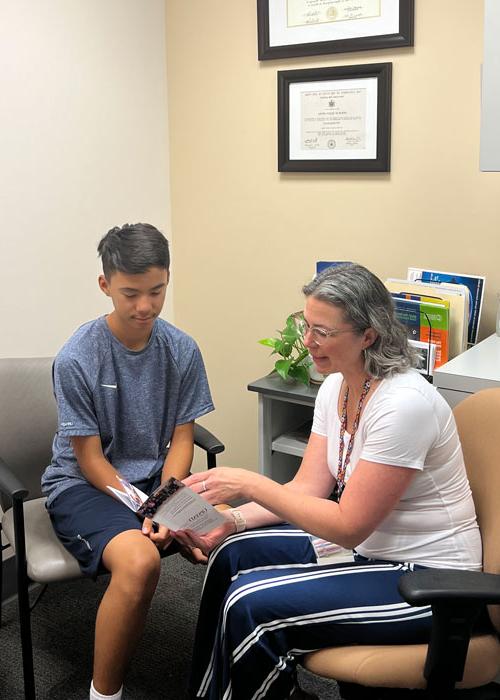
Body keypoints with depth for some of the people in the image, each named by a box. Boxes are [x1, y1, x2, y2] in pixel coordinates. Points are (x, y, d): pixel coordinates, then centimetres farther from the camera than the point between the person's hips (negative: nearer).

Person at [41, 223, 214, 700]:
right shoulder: (76, 359, -15)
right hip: (83, 484, -4)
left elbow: (181, 439, 0)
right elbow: (89, 458, -11)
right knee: (139, 560, -33)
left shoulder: (182, 351, -4)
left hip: (158, 480, 4)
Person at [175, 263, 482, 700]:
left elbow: (349, 527, -25)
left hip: (425, 577, -9)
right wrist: (232, 521, -13)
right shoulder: (335, 387, 0)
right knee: (232, 553, 2)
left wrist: (249, 484, -24)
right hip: (368, 545, 9)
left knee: (251, 607, -20)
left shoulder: (404, 403, -27)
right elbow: (308, 487, 1)